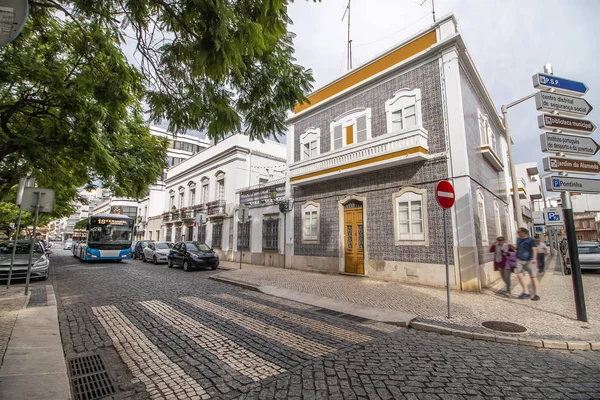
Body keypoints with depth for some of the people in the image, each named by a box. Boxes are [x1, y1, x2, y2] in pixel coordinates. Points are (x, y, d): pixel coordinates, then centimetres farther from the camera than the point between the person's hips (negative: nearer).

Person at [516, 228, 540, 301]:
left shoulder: (531, 240, -7)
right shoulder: (518, 240, 13)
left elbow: (534, 249, -20)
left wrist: (534, 258, -34)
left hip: (529, 261, -5)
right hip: (520, 261, 5)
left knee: (533, 277, 2)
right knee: (519, 275, -8)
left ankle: (536, 294, 14)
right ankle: (526, 292, 0)